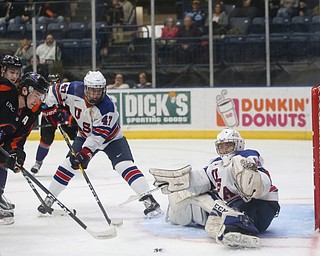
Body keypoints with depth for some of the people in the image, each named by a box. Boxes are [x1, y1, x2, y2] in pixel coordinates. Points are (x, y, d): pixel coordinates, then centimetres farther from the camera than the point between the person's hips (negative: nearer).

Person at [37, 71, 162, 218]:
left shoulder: (107, 107, -34)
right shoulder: (74, 90, -22)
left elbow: (98, 136, -35)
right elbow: (55, 91, -3)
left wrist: (85, 153, -41)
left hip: (111, 138, -4)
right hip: (85, 136, 4)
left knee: (125, 166, -22)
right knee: (69, 164, -3)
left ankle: (148, 200, -27)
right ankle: (48, 199, 11)